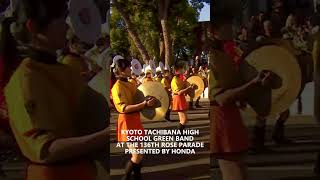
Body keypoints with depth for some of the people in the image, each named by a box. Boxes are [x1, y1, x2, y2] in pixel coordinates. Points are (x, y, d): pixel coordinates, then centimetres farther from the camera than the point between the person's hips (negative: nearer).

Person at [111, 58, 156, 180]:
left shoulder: (129, 84, 13)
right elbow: (124, 108, -24)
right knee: (137, 156, -8)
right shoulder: (118, 87, -15)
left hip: (135, 120, 9)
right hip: (127, 122, -9)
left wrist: (147, 101, 11)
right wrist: (144, 104, -30)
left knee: (139, 154, 15)